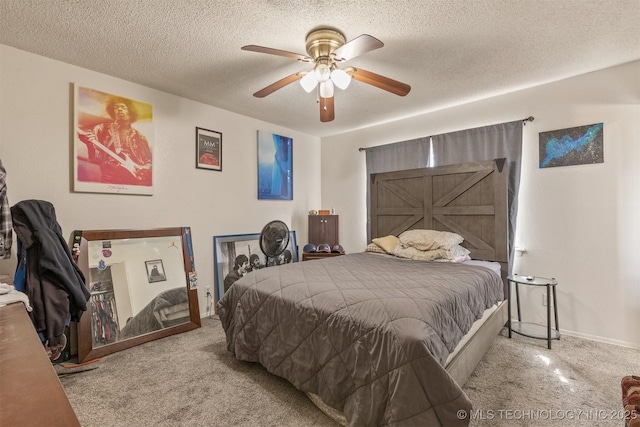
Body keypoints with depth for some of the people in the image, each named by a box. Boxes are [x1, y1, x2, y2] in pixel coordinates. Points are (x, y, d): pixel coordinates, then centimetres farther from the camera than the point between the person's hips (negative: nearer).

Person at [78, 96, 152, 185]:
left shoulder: (140, 137, 16)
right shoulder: (102, 129, 11)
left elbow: (149, 161, 17)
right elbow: (96, 159, 4)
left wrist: (144, 169, -3)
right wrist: (90, 144, -14)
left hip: (136, 179, 2)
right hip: (111, 178, -2)